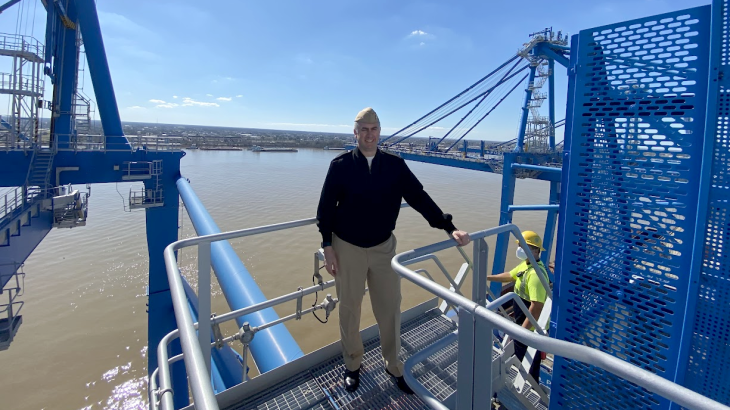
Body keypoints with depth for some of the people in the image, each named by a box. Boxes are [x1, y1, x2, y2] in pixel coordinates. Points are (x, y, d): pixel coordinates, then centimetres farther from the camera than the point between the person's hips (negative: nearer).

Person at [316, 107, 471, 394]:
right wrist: (328, 247, -7)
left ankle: (393, 366, 35)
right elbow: (326, 208, -3)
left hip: (383, 248, 2)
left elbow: (419, 198, -6)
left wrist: (449, 228, -14)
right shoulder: (340, 165, -7)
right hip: (347, 249, -1)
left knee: (390, 309, 11)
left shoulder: (395, 165, -2)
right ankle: (352, 365, 37)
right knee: (349, 309, 13)